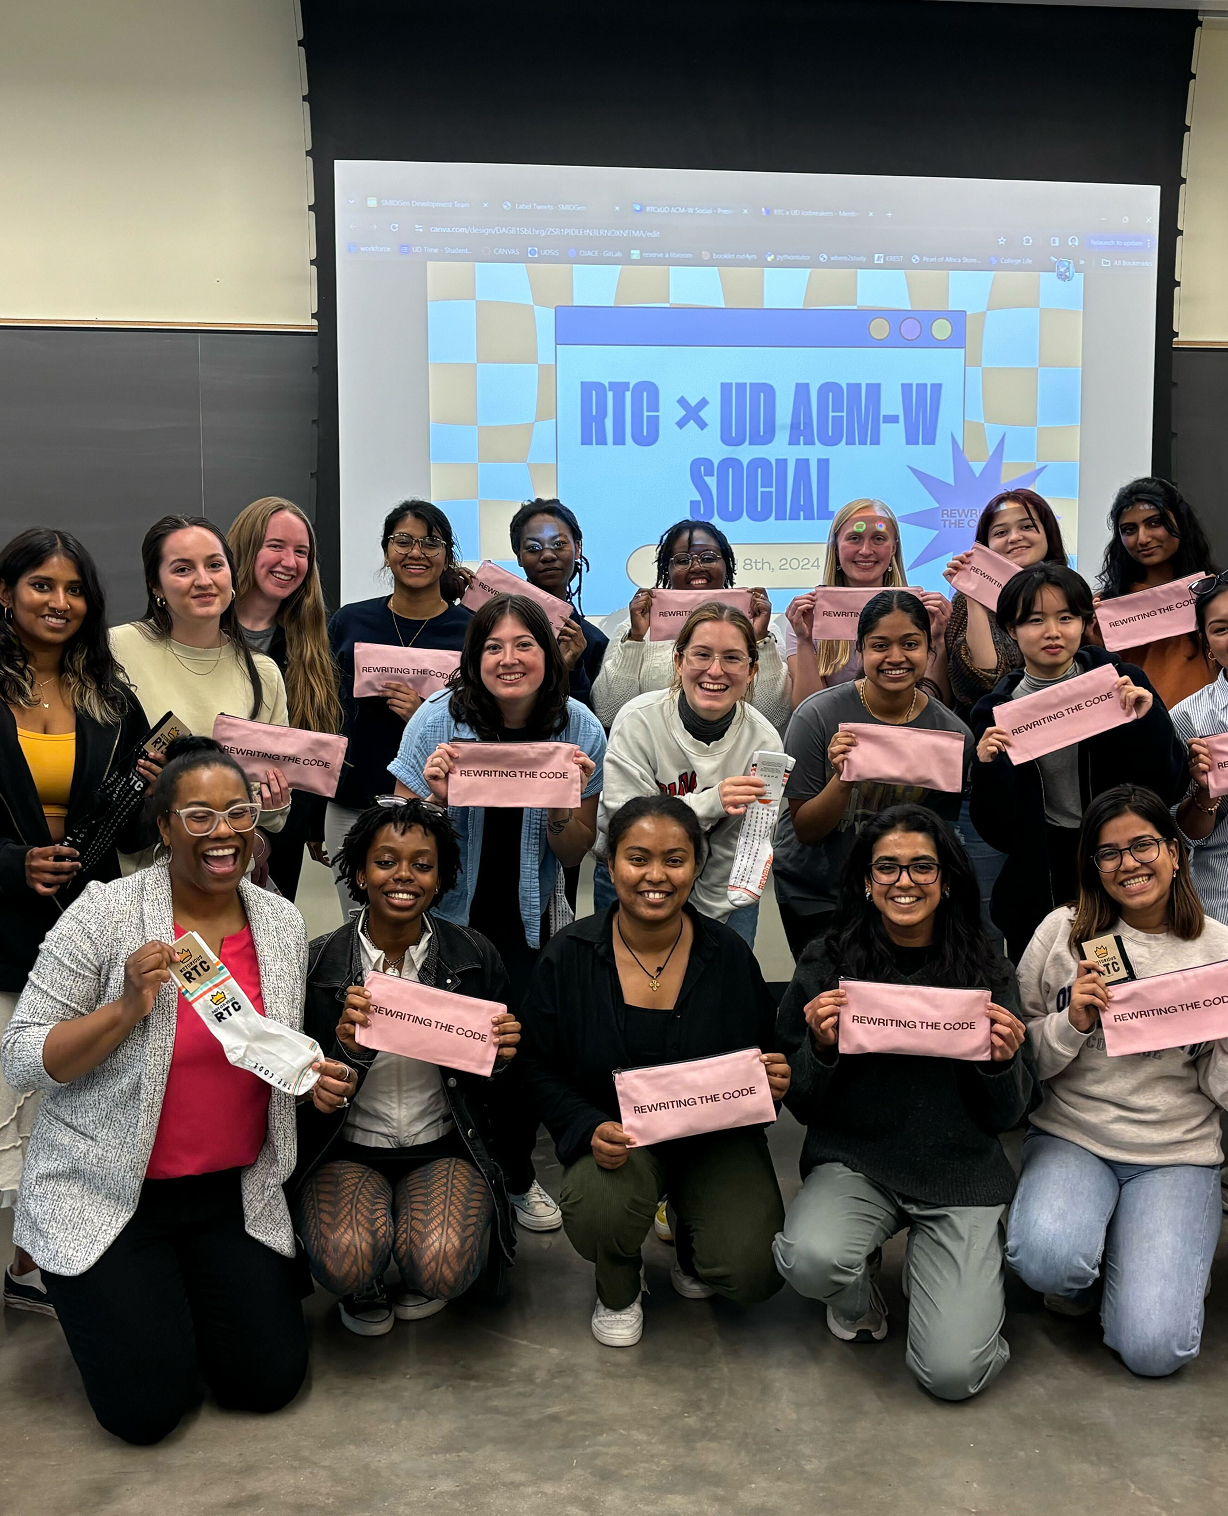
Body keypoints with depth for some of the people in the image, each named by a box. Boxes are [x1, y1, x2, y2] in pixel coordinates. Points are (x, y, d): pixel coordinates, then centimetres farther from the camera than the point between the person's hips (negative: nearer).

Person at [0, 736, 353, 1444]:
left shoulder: (284, 922, 0)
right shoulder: (107, 913, -15)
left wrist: (314, 1078, -8)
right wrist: (128, 1007, -27)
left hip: (234, 1192, 4)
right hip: (106, 1195, -4)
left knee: (270, 1380, 1)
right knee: (147, 1407, -6)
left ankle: (182, 1290, 29)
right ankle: (98, 1297, 25)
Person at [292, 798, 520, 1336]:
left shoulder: (475, 957, -4)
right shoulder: (318, 963, -8)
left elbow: (490, 1084, 8)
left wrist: (503, 1054, -16)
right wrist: (347, 1049, -27)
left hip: (443, 1148, 1)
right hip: (346, 1151, -1)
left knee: (444, 1270, -25)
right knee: (347, 1263, -29)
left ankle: (418, 1278, 14)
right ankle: (365, 1288, 10)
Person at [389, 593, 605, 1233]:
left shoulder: (579, 728, -10)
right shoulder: (440, 718, -15)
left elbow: (576, 854, -2)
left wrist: (563, 804, -23)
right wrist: (437, 797, -28)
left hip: (526, 915, 1)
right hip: (443, 909, -1)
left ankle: (517, 1175, 26)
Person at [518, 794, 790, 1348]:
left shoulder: (729, 955, -5)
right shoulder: (569, 956, -8)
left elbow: (767, 1056, 8)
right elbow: (542, 1066, -2)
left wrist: (774, 1081, -17)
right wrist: (590, 1129, -20)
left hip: (715, 1136, 1)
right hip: (615, 1133, -1)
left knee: (752, 1273, -19)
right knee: (598, 1214, -33)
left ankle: (691, 1244, 23)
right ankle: (618, 1288, 8)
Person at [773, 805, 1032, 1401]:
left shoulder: (988, 969, -2)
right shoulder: (827, 964, -4)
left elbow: (1006, 1117, 4)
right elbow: (801, 1105, 1)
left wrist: (1004, 1061, -18)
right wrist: (820, 1045, -19)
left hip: (961, 1171, 0)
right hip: (854, 1159, 0)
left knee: (954, 1372, -15)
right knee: (810, 1259, -33)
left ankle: (934, 1267, 20)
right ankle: (860, 1286, 7)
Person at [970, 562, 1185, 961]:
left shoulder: (1121, 684, -3)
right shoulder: (995, 711, -3)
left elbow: (1168, 788, -6)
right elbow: (999, 834, -6)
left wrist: (1147, 723, -19)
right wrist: (988, 769, -21)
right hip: (1038, 883, 0)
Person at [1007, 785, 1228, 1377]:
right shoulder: (1064, 933, -2)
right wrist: (1073, 1023, -16)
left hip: (1177, 1154, 1)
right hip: (1070, 1136, 0)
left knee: (1153, 1347, -16)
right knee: (1046, 1259, -32)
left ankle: (1172, 1259, 18)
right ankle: (1081, 1268, 6)